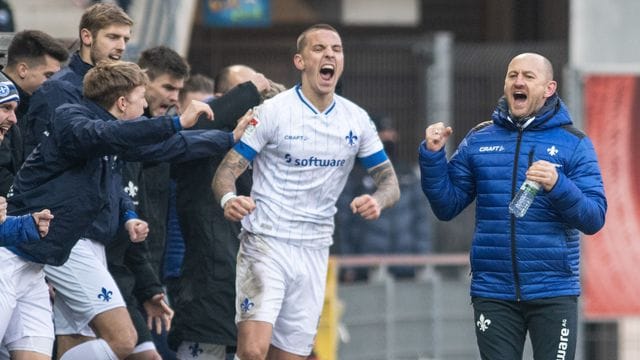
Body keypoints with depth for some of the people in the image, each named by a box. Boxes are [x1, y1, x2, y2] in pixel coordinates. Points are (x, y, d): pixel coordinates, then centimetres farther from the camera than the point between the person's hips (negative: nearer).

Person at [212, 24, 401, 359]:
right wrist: (229, 199, -30)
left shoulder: (356, 119, 7)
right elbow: (226, 170, -6)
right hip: (266, 244, -5)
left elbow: (389, 180, 11)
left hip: (315, 252, 5)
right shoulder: (273, 111, -6)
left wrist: (377, 200, -13)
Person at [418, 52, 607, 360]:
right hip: (493, 292, 2)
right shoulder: (478, 141, 7)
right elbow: (447, 206, 8)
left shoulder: (574, 144, -1)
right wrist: (432, 156, -6)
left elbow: (594, 218, -7)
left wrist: (558, 186, -25)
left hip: (553, 291, -2)